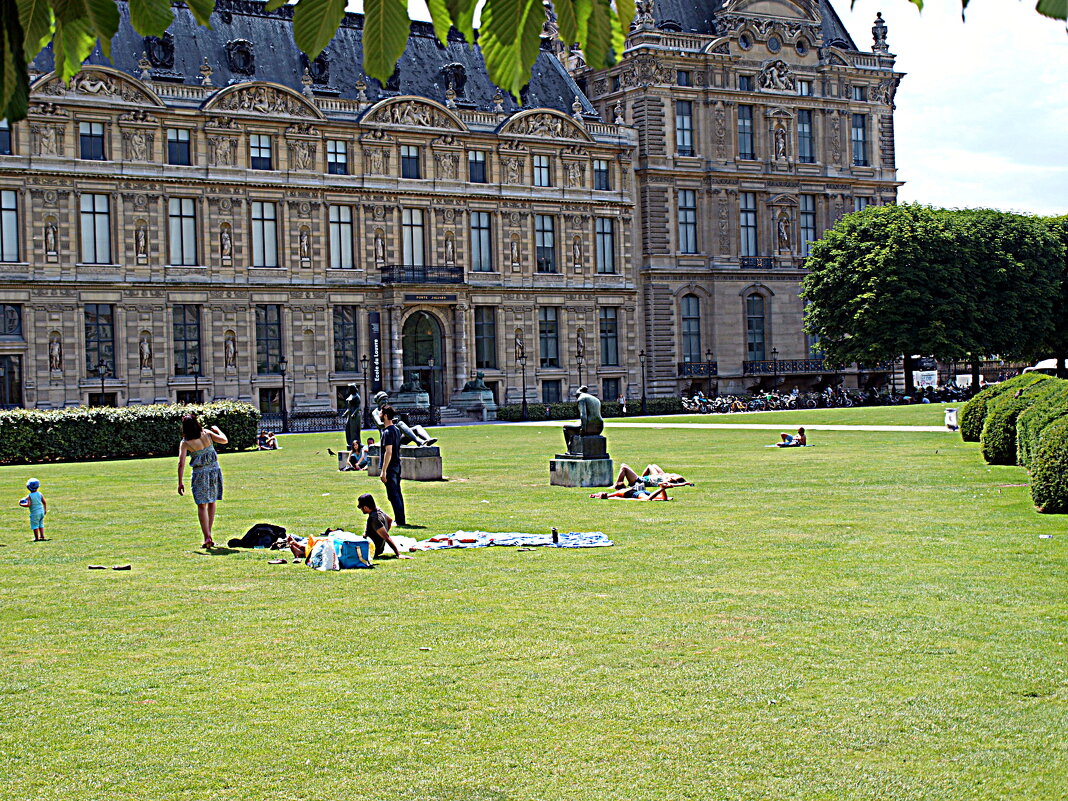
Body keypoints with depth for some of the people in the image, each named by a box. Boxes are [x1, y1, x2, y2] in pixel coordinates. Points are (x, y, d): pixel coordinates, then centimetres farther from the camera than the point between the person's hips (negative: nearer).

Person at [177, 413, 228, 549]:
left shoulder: (185, 443, -8)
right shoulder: (207, 434, -3)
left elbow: (181, 463, -14)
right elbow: (224, 440, 2)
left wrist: (180, 482, -12)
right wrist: (217, 430, 20)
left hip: (199, 474, -3)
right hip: (215, 470, 3)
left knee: (202, 505, 2)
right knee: (212, 503, 16)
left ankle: (207, 537, -8)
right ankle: (209, 534, 22)